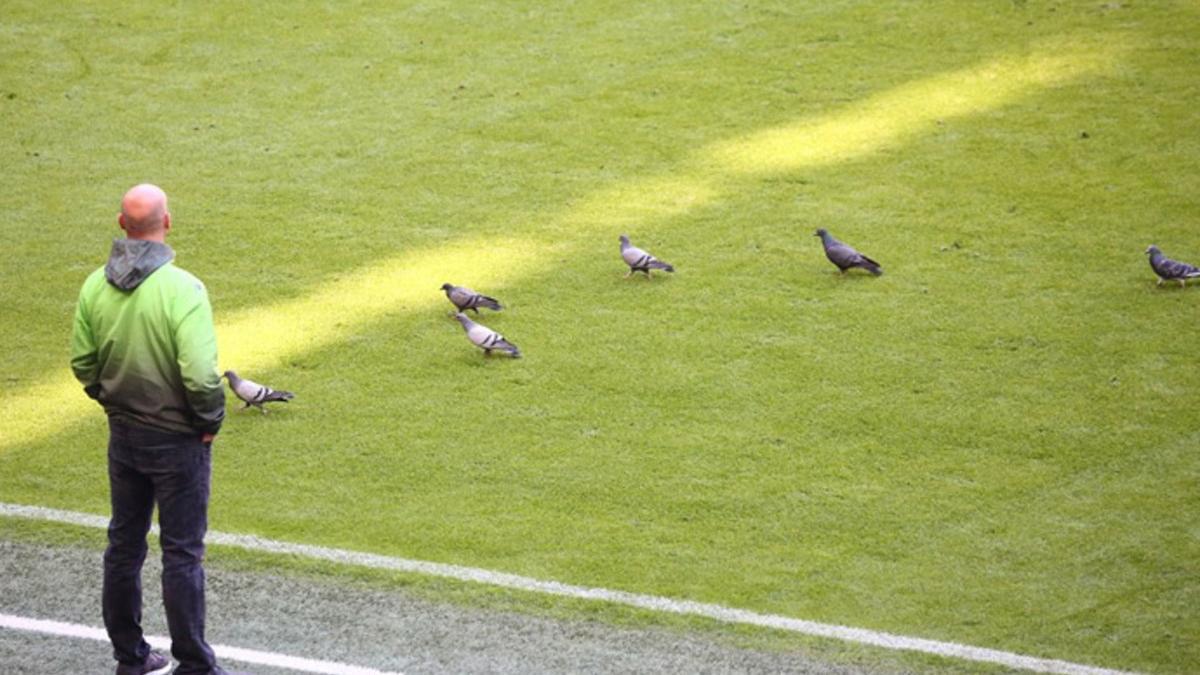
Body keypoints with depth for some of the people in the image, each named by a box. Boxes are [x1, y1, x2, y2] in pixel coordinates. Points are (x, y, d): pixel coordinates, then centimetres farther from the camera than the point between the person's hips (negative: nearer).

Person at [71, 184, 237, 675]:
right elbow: (200, 375, -25)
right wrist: (210, 420, -8)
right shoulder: (182, 289, -22)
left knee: (124, 545, 16)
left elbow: (82, 362, 4)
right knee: (182, 552, 3)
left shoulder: (95, 286, -5)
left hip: (122, 433, 5)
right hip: (178, 440, -5)